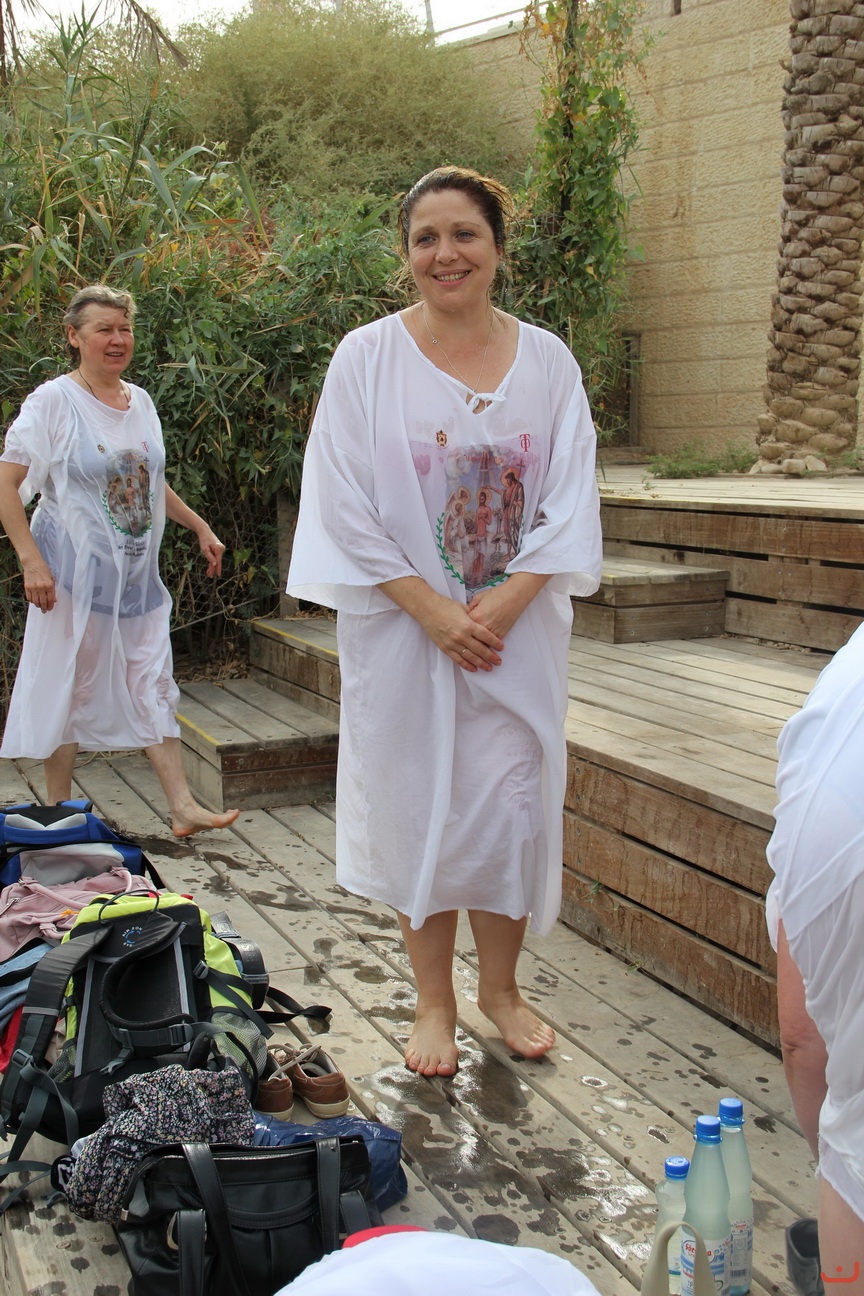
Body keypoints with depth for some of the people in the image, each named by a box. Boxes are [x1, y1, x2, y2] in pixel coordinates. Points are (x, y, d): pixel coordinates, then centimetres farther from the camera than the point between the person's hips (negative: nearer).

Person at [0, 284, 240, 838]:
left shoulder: (141, 402, 10)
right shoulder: (53, 401, -8)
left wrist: (200, 527, 20)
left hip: (138, 574, 5)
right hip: (76, 573, -5)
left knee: (154, 686, 4)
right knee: (70, 687, 2)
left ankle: (183, 807, 4)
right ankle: (59, 810, 16)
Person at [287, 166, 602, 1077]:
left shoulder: (546, 360, 3)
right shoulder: (365, 358, -3)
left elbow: (569, 500, 1)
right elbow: (346, 506, -7)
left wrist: (502, 604, -12)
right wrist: (435, 611, -13)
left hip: (518, 627, 2)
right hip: (403, 628, -1)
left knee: (510, 799, 6)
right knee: (415, 804, 5)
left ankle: (500, 985, 26)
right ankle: (434, 1001, 22)